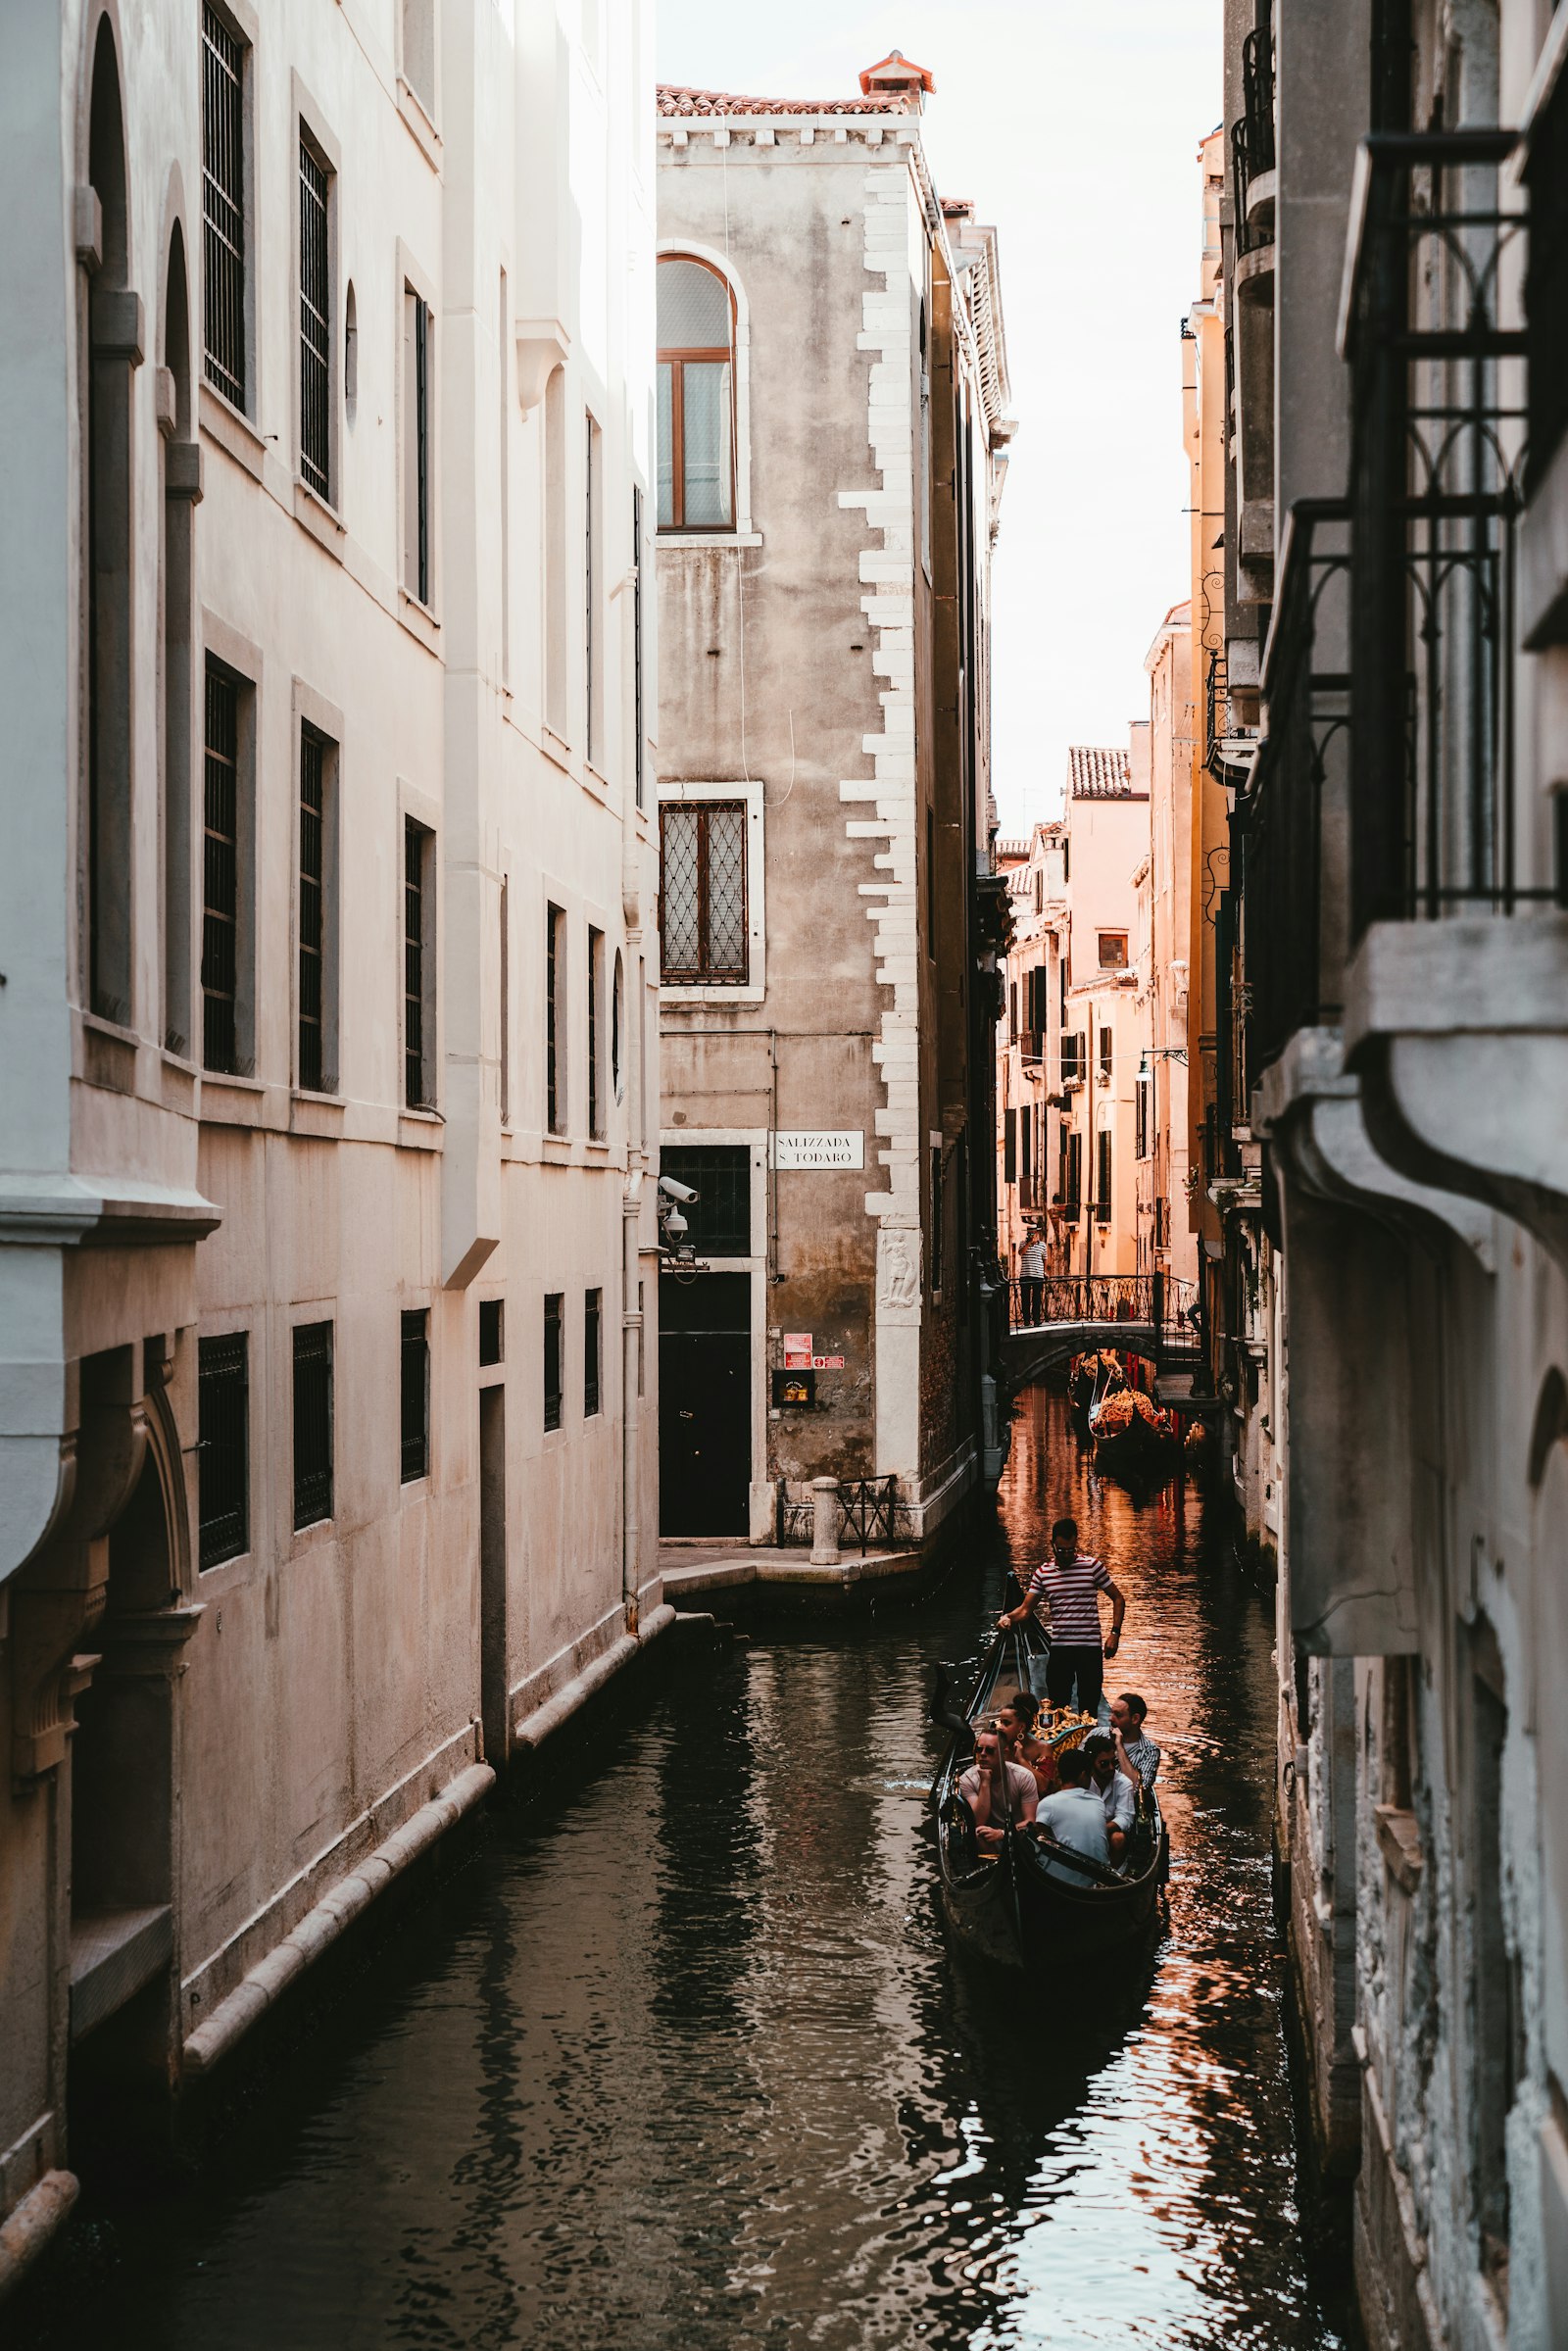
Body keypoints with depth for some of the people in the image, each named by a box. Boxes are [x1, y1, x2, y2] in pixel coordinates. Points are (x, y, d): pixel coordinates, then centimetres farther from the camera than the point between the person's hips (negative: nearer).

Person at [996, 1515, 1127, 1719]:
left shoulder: (1093, 1566, -2)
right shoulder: (1043, 1572, 6)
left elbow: (1118, 1599, 5)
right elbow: (1025, 1609, 4)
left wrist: (1115, 1633, -6)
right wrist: (1007, 1617, -17)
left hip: (1090, 1648, -2)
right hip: (1059, 1648, 2)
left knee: (1089, 1709, 2)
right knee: (1057, 1709, 5)